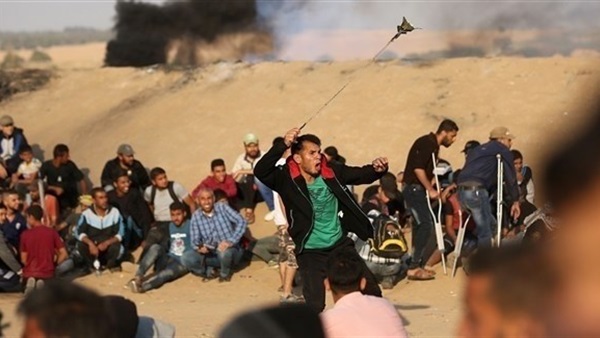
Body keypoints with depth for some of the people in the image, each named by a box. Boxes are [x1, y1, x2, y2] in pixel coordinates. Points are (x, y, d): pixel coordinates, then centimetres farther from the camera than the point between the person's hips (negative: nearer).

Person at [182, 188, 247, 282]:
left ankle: (225, 273, -5)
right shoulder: (196, 216, -1)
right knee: (186, 258, -21)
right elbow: (195, 240, -4)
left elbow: (242, 222, -15)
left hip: (230, 250, -2)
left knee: (224, 251, -39)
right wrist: (199, 247, -29)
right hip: (211, 254, 2)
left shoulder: (222, 208, -7)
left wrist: (231, 241, -27)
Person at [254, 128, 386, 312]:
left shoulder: (332, 172, -4)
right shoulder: (286, 179, -14)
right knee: (315, 306, -9)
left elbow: (361, 175, 1)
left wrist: (377, 169, -23)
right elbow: (260, 172, -29)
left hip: (340, 245, 4)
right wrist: (284, 145, -40)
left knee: (372, 292, 11)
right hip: (310, 253, -4)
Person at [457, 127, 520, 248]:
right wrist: (515, 201, 11)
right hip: (477, 191, -8)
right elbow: (510, 177, 6)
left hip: (462, 192, 8)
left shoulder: (477, 150, 32)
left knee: (491, 225, 17)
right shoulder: (503, 150, 10)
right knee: (485, 232, -4)